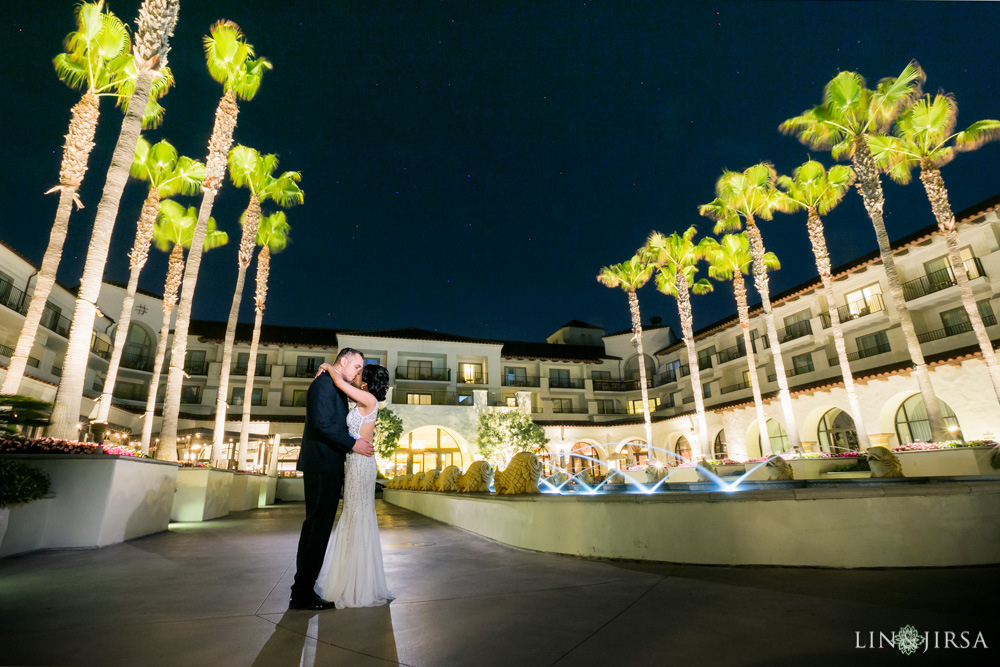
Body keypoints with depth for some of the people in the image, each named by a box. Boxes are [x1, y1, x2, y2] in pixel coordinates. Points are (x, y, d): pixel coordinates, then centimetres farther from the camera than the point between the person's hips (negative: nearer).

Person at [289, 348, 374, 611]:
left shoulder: (336, 388, 20)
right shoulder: (324, 383, -11)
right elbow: (322, 423, -21)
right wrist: (352, 444, -16)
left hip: (327, 468, 11)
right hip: (323, 467, -11)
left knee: (316, 527, 15)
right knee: (318, 528, -5)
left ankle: (303, 589, 25)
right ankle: (303, 594, 5)